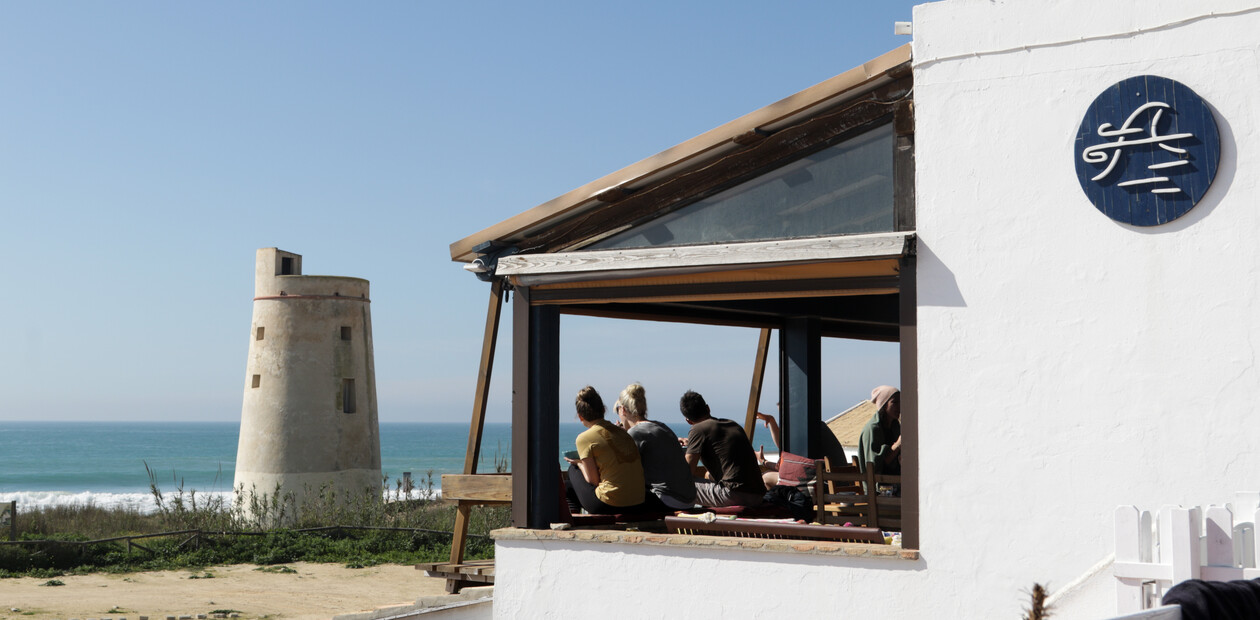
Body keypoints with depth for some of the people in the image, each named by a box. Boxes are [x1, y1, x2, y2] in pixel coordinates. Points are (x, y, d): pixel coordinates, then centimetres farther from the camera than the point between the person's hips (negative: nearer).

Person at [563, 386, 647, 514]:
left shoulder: (585, 438, -8)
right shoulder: (622, 431, 10)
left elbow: (593, 480, -6)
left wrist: (579, 463, 13)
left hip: (609, 506, -6)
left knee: (573, 470, 21)